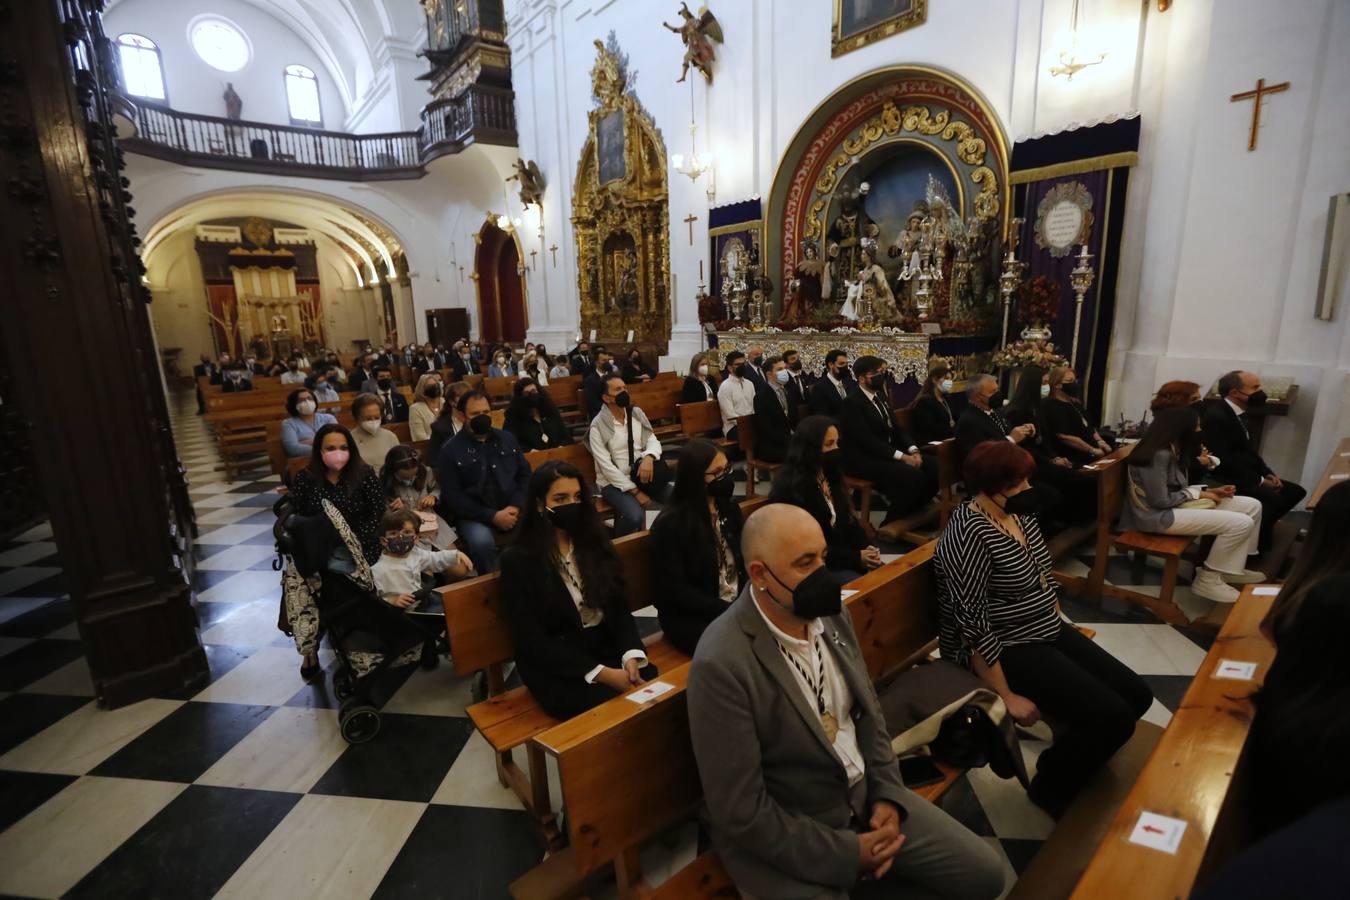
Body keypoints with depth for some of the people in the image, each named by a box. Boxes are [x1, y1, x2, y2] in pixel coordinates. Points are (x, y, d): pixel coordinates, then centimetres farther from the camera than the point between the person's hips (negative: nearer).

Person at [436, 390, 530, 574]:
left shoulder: (507, 438, 12)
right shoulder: (450, 450, 0)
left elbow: (525, 474, 12)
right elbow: (452, 496, -5)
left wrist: (515, 505, -7)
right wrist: (492, 516, -14)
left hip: (512, 509, 3)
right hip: (474, 515, -3)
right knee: (481, 542, -35)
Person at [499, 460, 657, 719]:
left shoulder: (594, 543, 7)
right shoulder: (517, 560, -7)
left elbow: (619, 608, 5)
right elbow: (533, 642, -11)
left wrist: (631, 655, -15)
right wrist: (600, 673, -19)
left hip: (608, 648, 4)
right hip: (554, 667, -4)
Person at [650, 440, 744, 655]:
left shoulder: (730, 508, 7)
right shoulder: (670, 524, -13)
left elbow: (745, 560, 8)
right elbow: (678, 592, -14)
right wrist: (730, 611, -19)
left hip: (738, 606, 6)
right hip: (689, 618, -6)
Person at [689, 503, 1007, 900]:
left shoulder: (830, 612, -6)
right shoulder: (722, 664, -29)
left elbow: (868, 712, 8)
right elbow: (741, 813, -23)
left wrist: (887, 794, -4)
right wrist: (848, 854, -15)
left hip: (863, 793, 6)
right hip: (782, 836, -6)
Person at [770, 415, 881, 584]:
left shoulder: (830, 474, 8)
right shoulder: (790, 489, -19)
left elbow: (848, 519, 12)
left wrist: (867, 547, -7)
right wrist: (856, 557, -19)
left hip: (843, 552, 8)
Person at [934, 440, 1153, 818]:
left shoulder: (1021, 513, 3)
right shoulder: (969, 534, -27)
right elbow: (973, 624, -27)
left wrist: (1063, 626, 13)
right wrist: (1007, 696, -22)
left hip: (1049, 633, 9)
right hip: (1008, 650, -9)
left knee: (1138, 697, 6)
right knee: (1113, 716, -15)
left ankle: (1072, 756, 29)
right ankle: (1051, 787, 12)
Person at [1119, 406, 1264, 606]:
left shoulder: (1170, 449, 9)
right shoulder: (1159, 455, -23)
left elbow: (1175, 488, 14)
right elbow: (1161, 501, -21)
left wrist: (1208, 491, 3)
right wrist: (1199, 494, -9)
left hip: (1173, 504, 11)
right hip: (1157, 515, -11)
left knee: (1252, 506, 8)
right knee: (1241, 523, -17)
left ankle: (1230, 568, 17)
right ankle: (1207, 580, -1)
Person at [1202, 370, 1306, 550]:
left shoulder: (1238, 412, 10)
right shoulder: (1216, 416, -21)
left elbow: (1248, 449, 18)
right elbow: (1224, 460, -23)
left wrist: (1268, 474, 4)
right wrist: (1259, 480, -16)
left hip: (1242, 475, 10)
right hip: (1225, 479, -10)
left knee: (1295, 491, 7)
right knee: (1272, 498, -25)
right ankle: (1260, 548, -6)